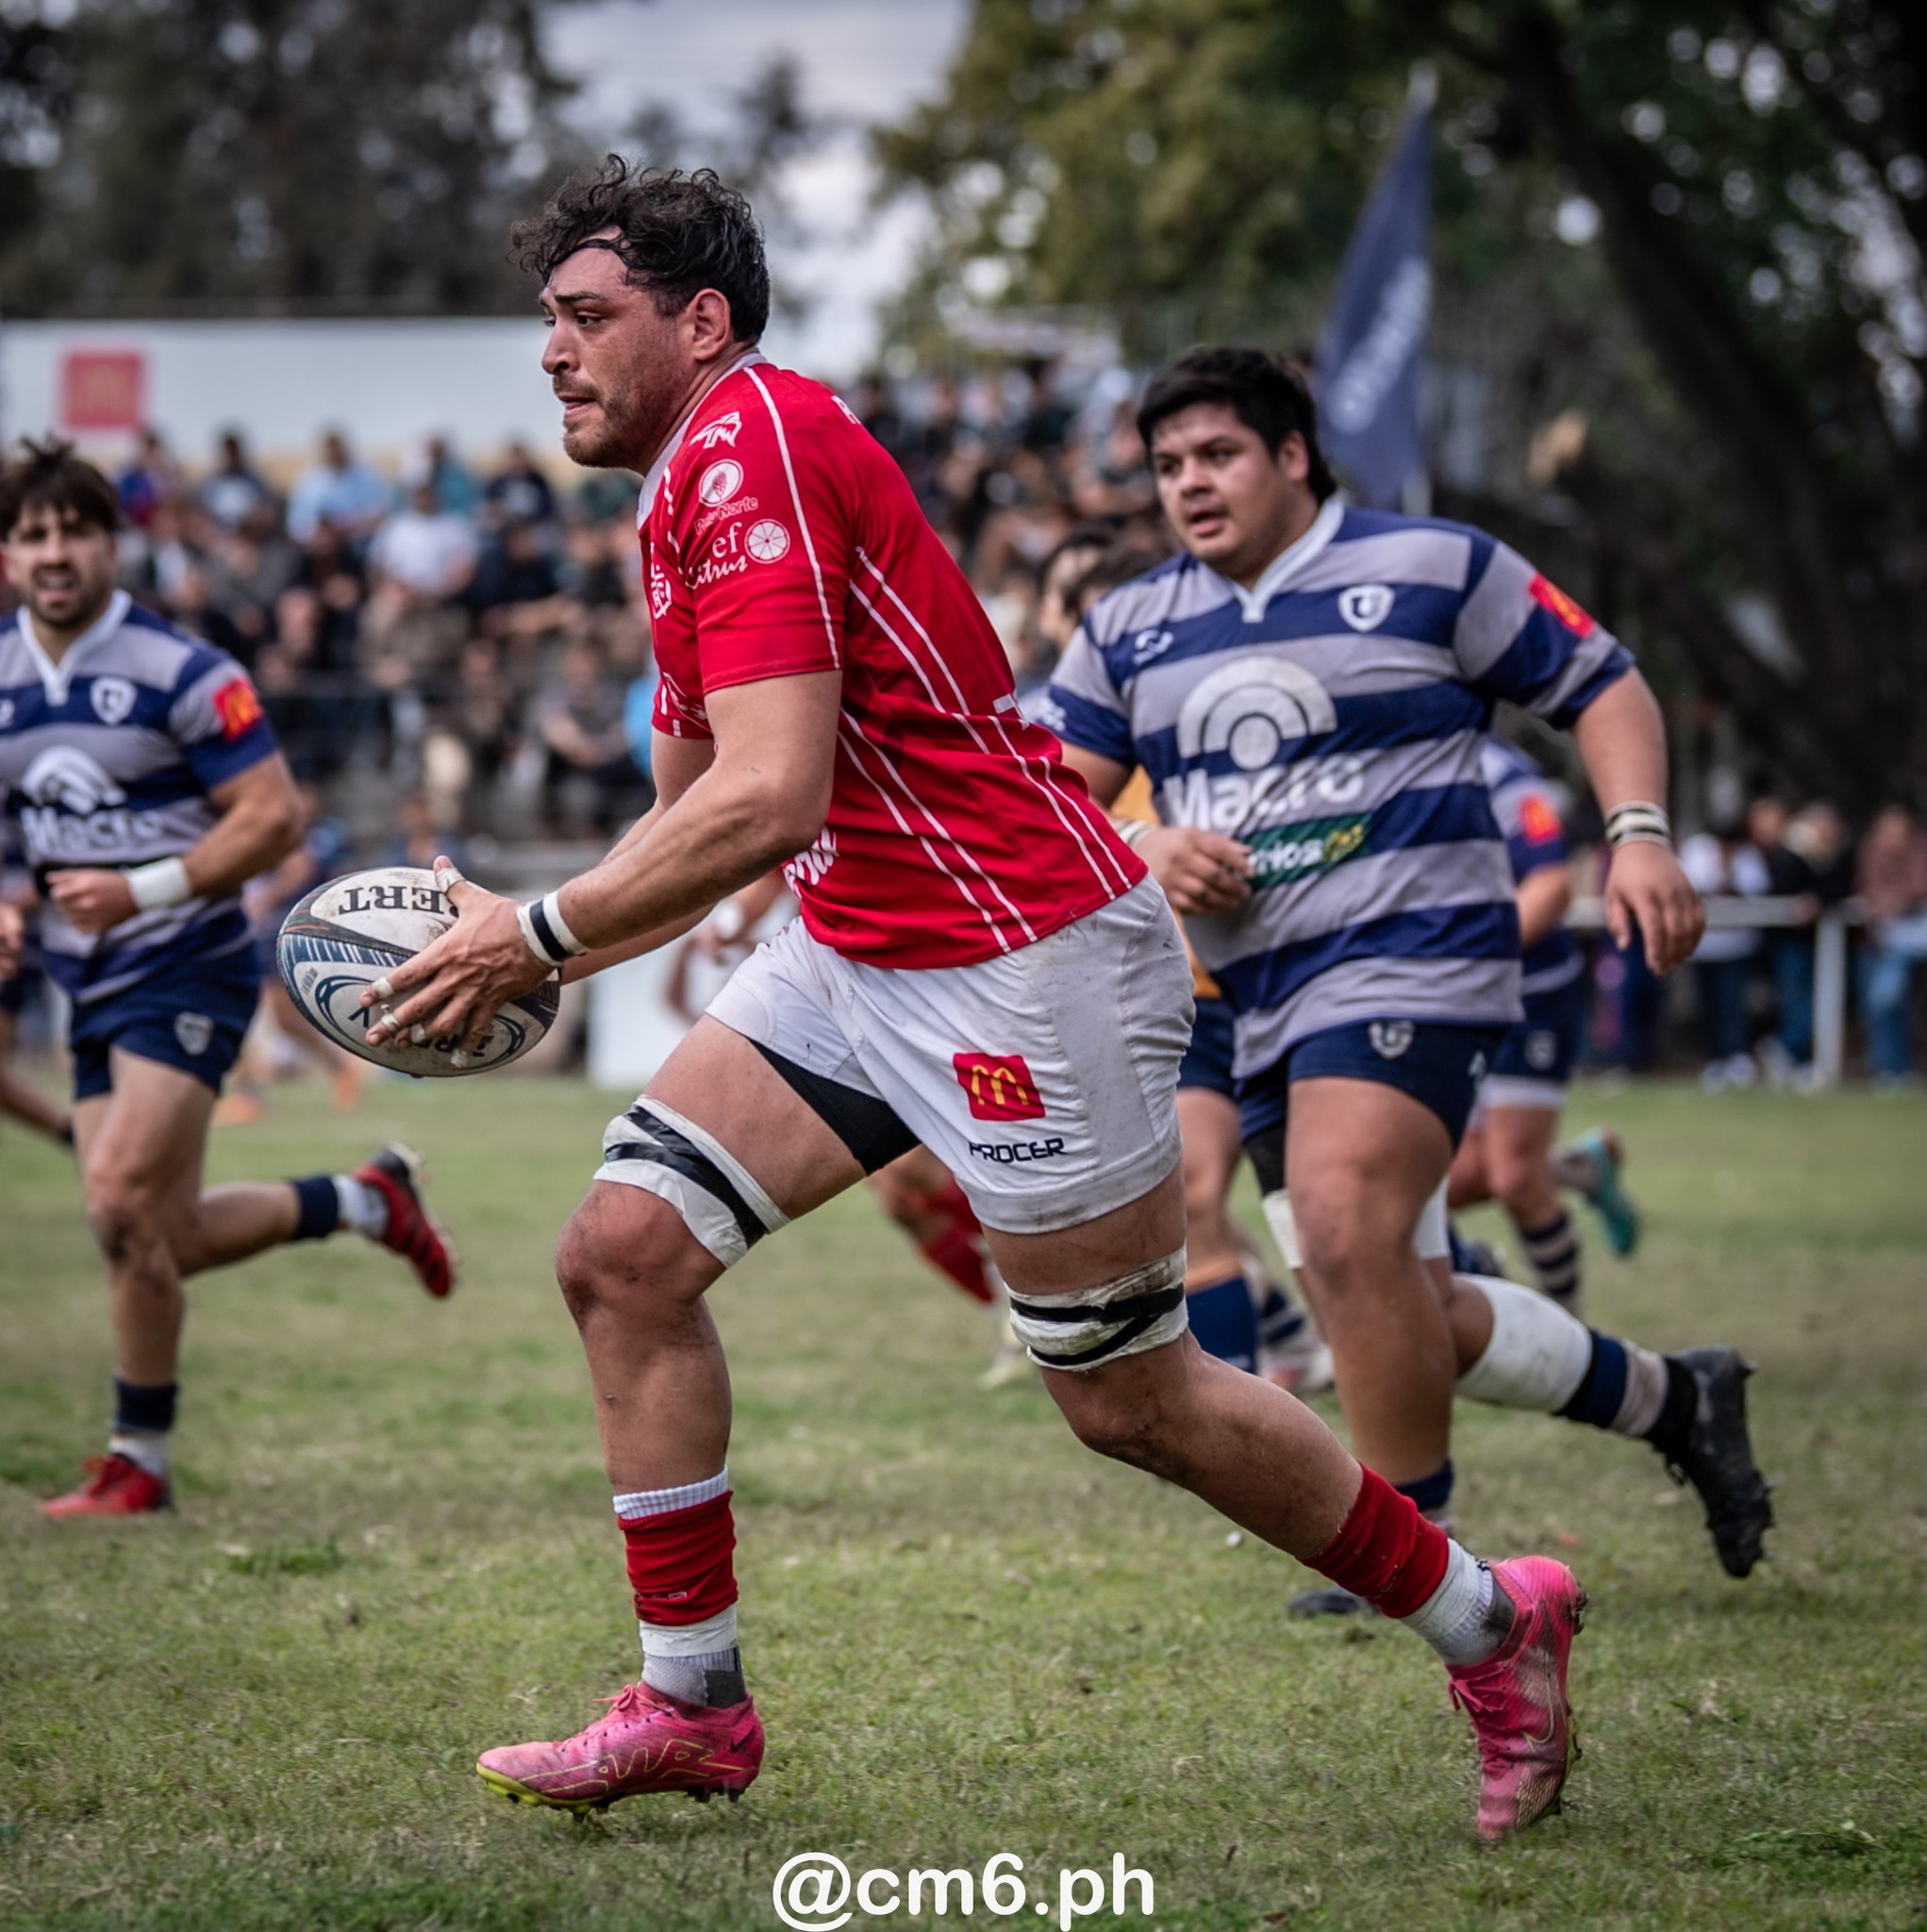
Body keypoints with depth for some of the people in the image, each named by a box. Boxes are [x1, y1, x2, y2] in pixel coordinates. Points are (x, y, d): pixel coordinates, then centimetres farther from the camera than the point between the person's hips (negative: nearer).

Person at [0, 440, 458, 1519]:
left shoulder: (178, 671, -13)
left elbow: (274, 819, -14)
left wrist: (142, 888, -24)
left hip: (188, 970, -7)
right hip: (91, 986, 7)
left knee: (123, 1204, -19)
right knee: (170, 1239, 6)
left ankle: (141, 1461, -5)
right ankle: (367, 1200, 31)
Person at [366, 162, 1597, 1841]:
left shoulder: (755, 442, -17)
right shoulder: (694, 490, 15)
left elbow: (765, 801, -27)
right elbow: (694, 818, 22)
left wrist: (542, 939, -19)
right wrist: (514, 950, 9)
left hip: (1027, 962, -10)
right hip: (855, 956, 10)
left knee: (1132, 1399, 0)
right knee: (624, 1248, -2)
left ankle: (1489, 1621, 19)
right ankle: (692, 1704, 6)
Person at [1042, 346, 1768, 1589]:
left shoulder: (1433, 567, 1)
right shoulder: (1130, 629, 14)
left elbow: (1602, 685, 6)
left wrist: (1639, 833, -10)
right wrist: (1140, 853, -9)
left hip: (1413, 956, -6)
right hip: (1260, 1007, 6)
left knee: (1345, 1231, -27)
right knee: (1405, 1320, 5)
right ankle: (1672, 1399, 26)